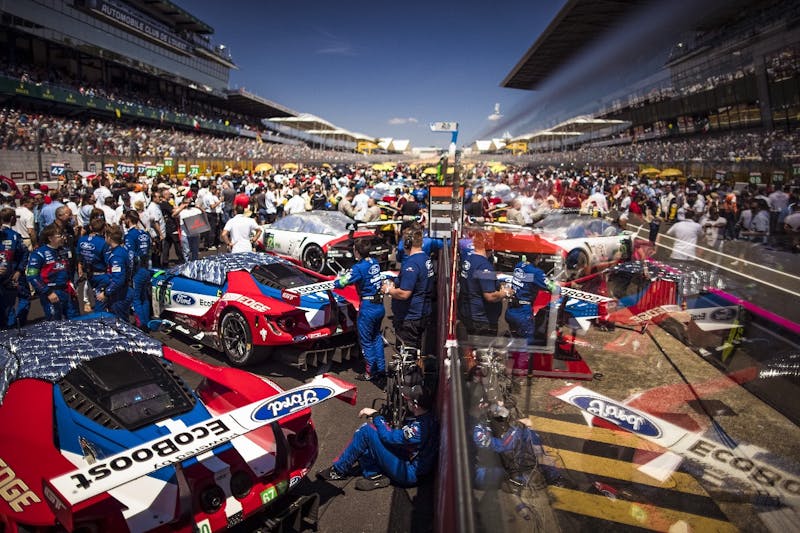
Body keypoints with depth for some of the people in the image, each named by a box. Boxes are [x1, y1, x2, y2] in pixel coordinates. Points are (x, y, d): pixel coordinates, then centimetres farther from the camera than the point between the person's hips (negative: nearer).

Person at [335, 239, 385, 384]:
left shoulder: (359, 267, -17)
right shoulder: (375, 262, 5)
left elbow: (341, 283, -18)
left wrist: (336, 281, 4)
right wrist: (346, 274, 19)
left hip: (368, 308, -7)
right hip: (380, 306, 7)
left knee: (366, 341, 8)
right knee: (376, 336, 23)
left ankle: (370, 373, 19)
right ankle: (381, 369, 27)